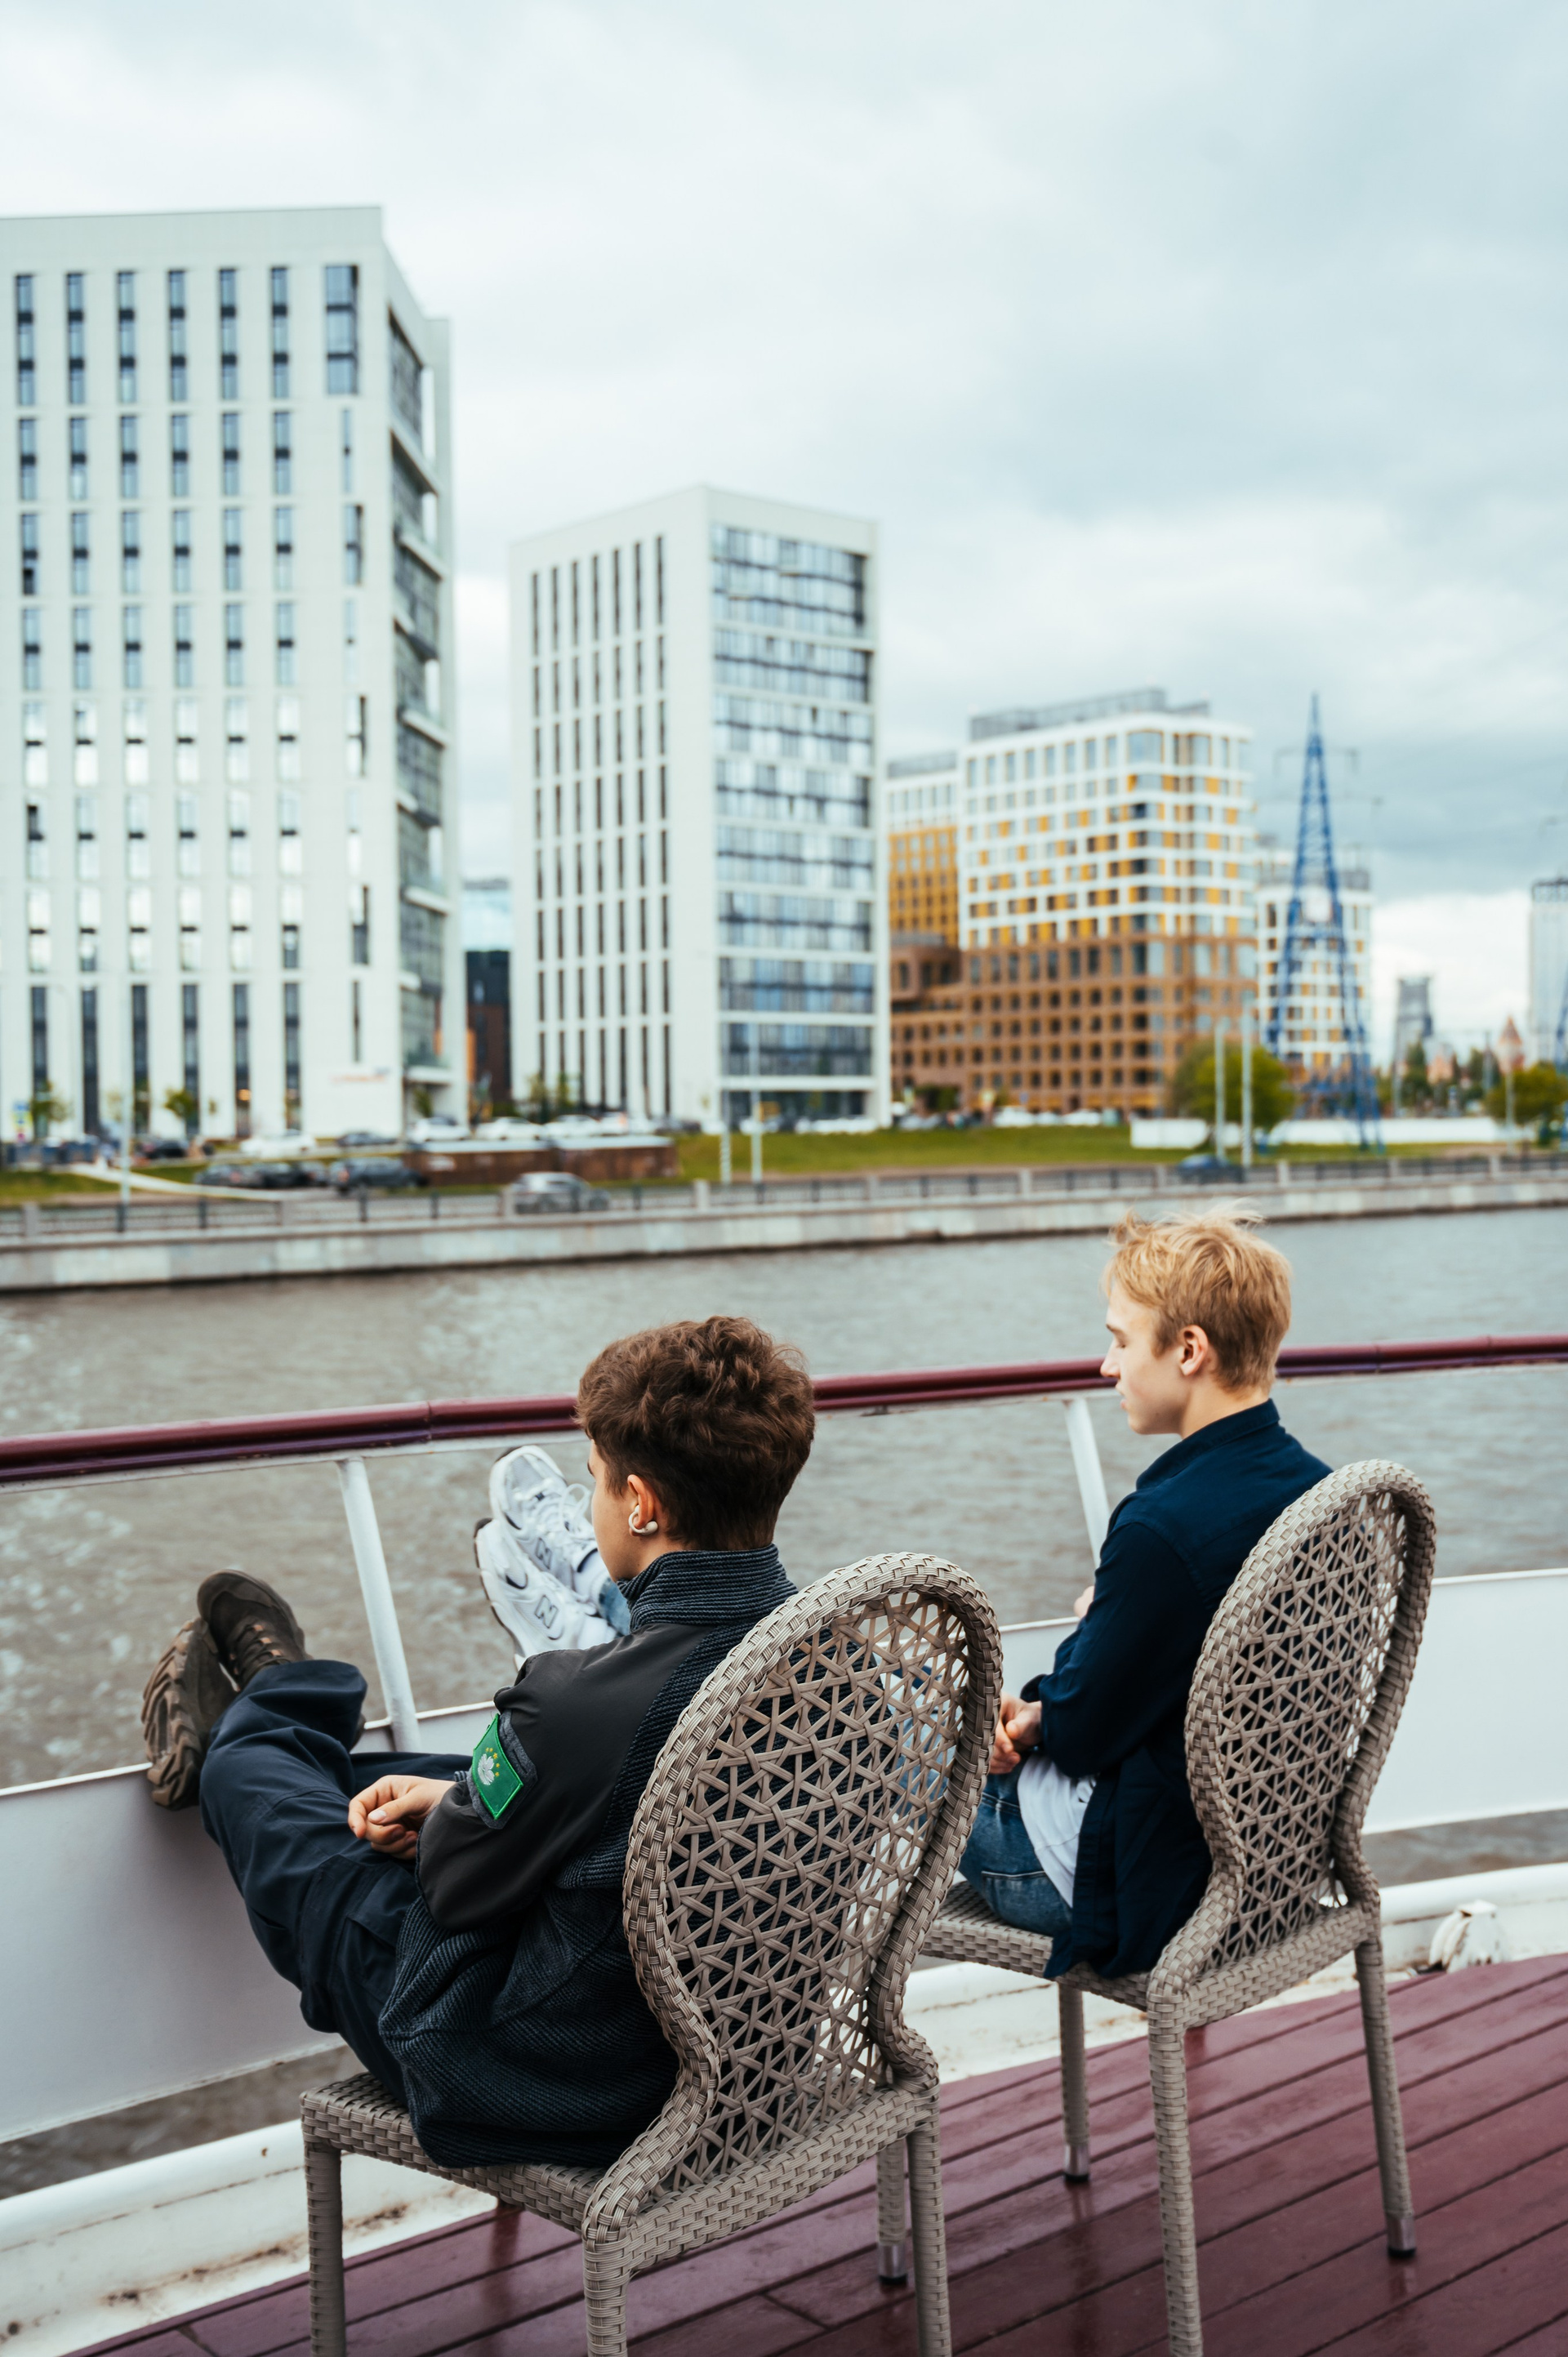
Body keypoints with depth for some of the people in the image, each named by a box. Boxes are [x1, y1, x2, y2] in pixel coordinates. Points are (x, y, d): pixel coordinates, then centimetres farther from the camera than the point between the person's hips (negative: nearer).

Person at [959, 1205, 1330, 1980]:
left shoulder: (1164, 1528, -32)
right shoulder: (1311, 1487, -4)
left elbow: (1080, 1734, -19)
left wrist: (1089, 1628, 1)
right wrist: (1042, 1705, -3)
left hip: (1145, 1885, -8)